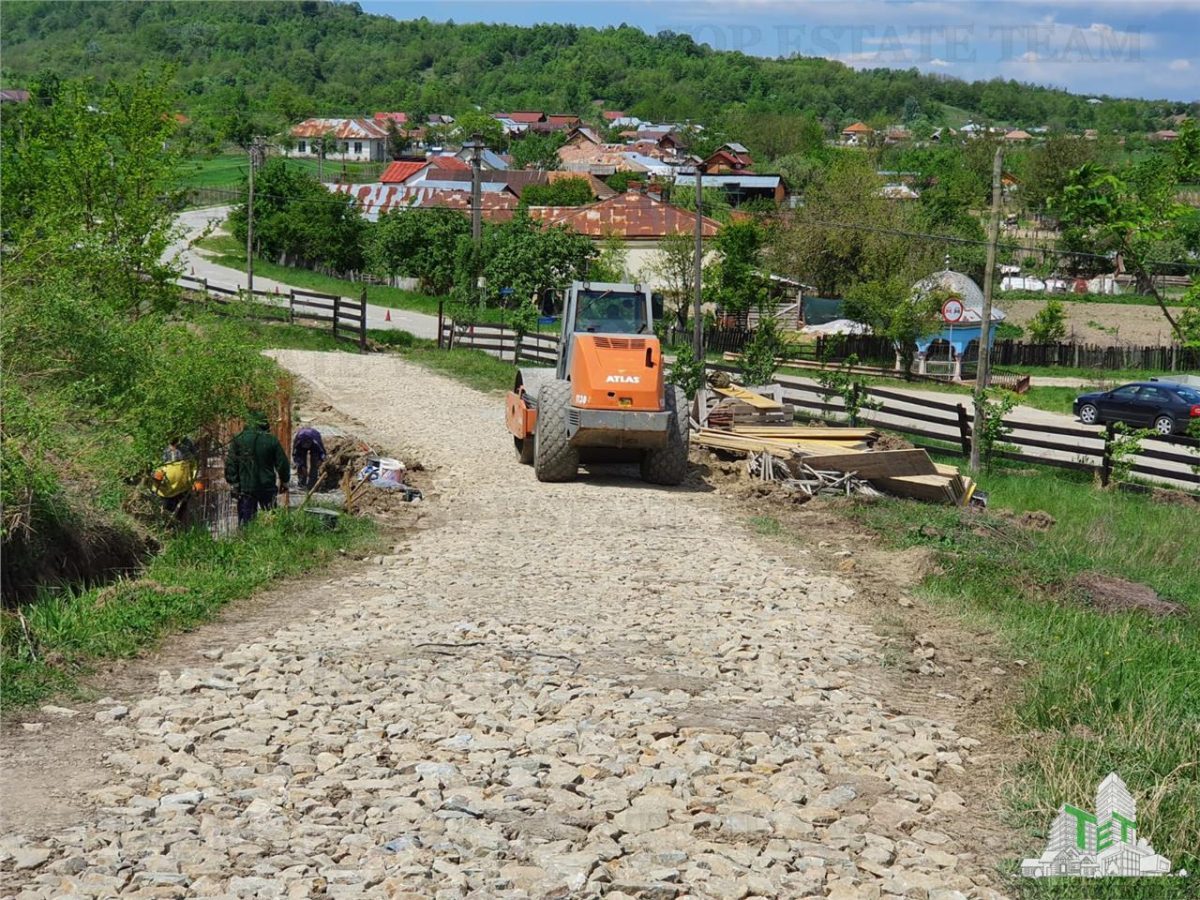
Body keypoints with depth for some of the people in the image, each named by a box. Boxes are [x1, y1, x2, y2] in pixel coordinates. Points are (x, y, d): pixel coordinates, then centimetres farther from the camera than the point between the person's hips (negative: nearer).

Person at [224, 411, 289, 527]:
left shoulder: (238, 439, -3)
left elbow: (230, 463, -5)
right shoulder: (272, 440, -2)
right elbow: (282, 464, 3)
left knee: (245, 521, 3)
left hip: (245, 487, -1)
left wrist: (233, 482, 1)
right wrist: (284, 481, 16)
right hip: (267, 487, 1)